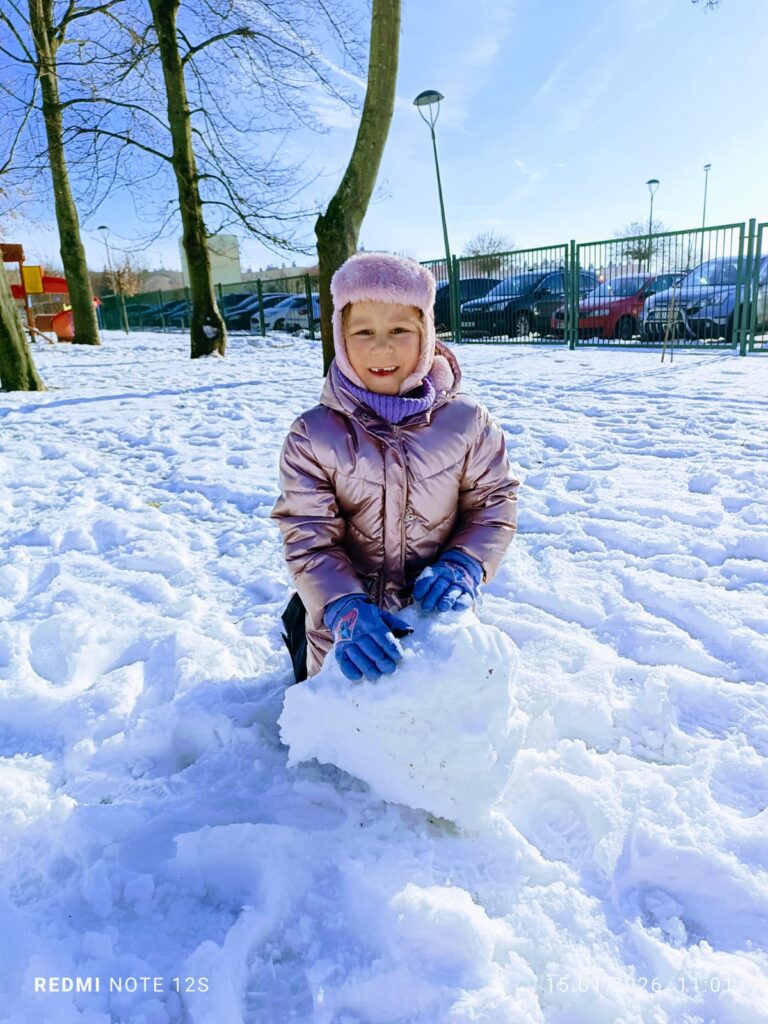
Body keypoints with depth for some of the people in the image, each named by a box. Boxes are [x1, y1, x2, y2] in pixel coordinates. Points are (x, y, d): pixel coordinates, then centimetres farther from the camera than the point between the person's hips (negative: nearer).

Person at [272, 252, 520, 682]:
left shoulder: (467, 422, -13)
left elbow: (495, 502, -3)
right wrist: (345, 610, -33)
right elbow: (309, 539, -18)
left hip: (438, 616, 2)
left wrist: (462, 568, -19)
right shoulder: (313, 437, -17)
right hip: (346, 631, -1)